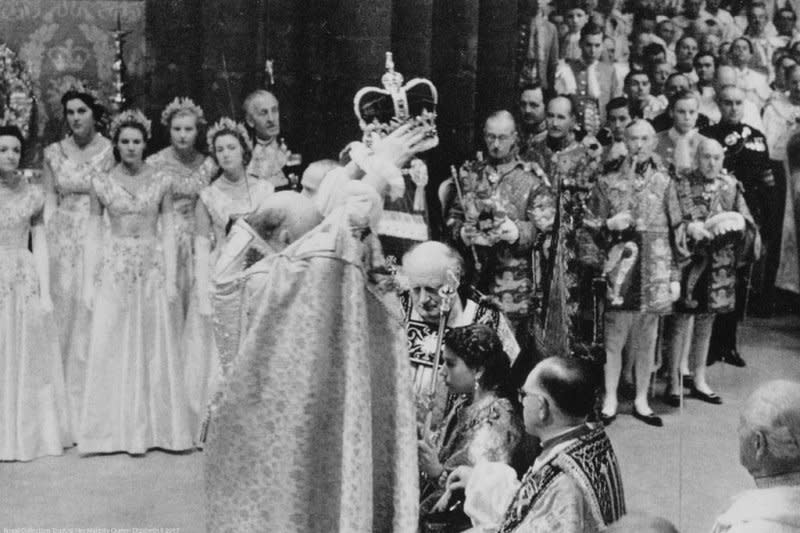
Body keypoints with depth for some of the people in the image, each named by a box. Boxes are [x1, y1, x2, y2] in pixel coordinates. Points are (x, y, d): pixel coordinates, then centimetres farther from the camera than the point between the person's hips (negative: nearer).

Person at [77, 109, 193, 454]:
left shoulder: (161, 182, 3)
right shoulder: (102, 183, 3)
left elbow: (168, 231, 2)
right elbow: (92, 234, 4)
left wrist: (171, 279, -6)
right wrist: (88, 282, -1)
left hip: (153, 268, 0)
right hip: (114, 269, 0)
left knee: (156, 347, 3)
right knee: (110, 348, 0)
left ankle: (155, 427, 12)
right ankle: (115, 429, 9)